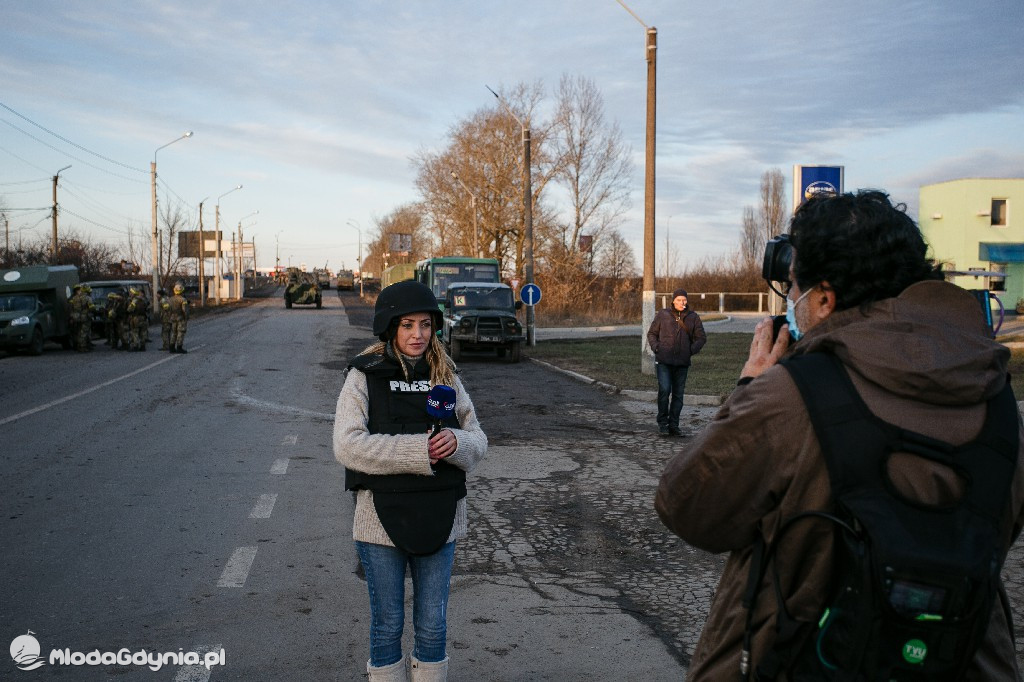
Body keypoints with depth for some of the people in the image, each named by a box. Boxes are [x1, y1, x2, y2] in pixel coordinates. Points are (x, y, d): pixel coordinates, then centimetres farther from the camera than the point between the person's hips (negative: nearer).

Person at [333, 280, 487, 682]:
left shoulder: (445, 377, 6)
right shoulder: (364, 376, -4)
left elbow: (478, 441, 6)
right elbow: (348, 445, -15)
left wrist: (457, 442, -18)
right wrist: (418, 449, -21)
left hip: (438, 520, 3)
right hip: (382, 518, -2)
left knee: (433, 625, 14)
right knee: (387, 624, 11)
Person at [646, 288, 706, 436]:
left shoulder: (693, 317, 7)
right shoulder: (663, 314, 4)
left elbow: (701, 337, 10)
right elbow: (652, 333, 11)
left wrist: (691, 350, -4)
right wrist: (656, 347, -5)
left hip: (682, 362, 2)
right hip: (664, 361, -2)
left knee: (678, 394, 5)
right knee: (664, 389, -14)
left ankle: (673, 425, 14)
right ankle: (662, 422, -2)